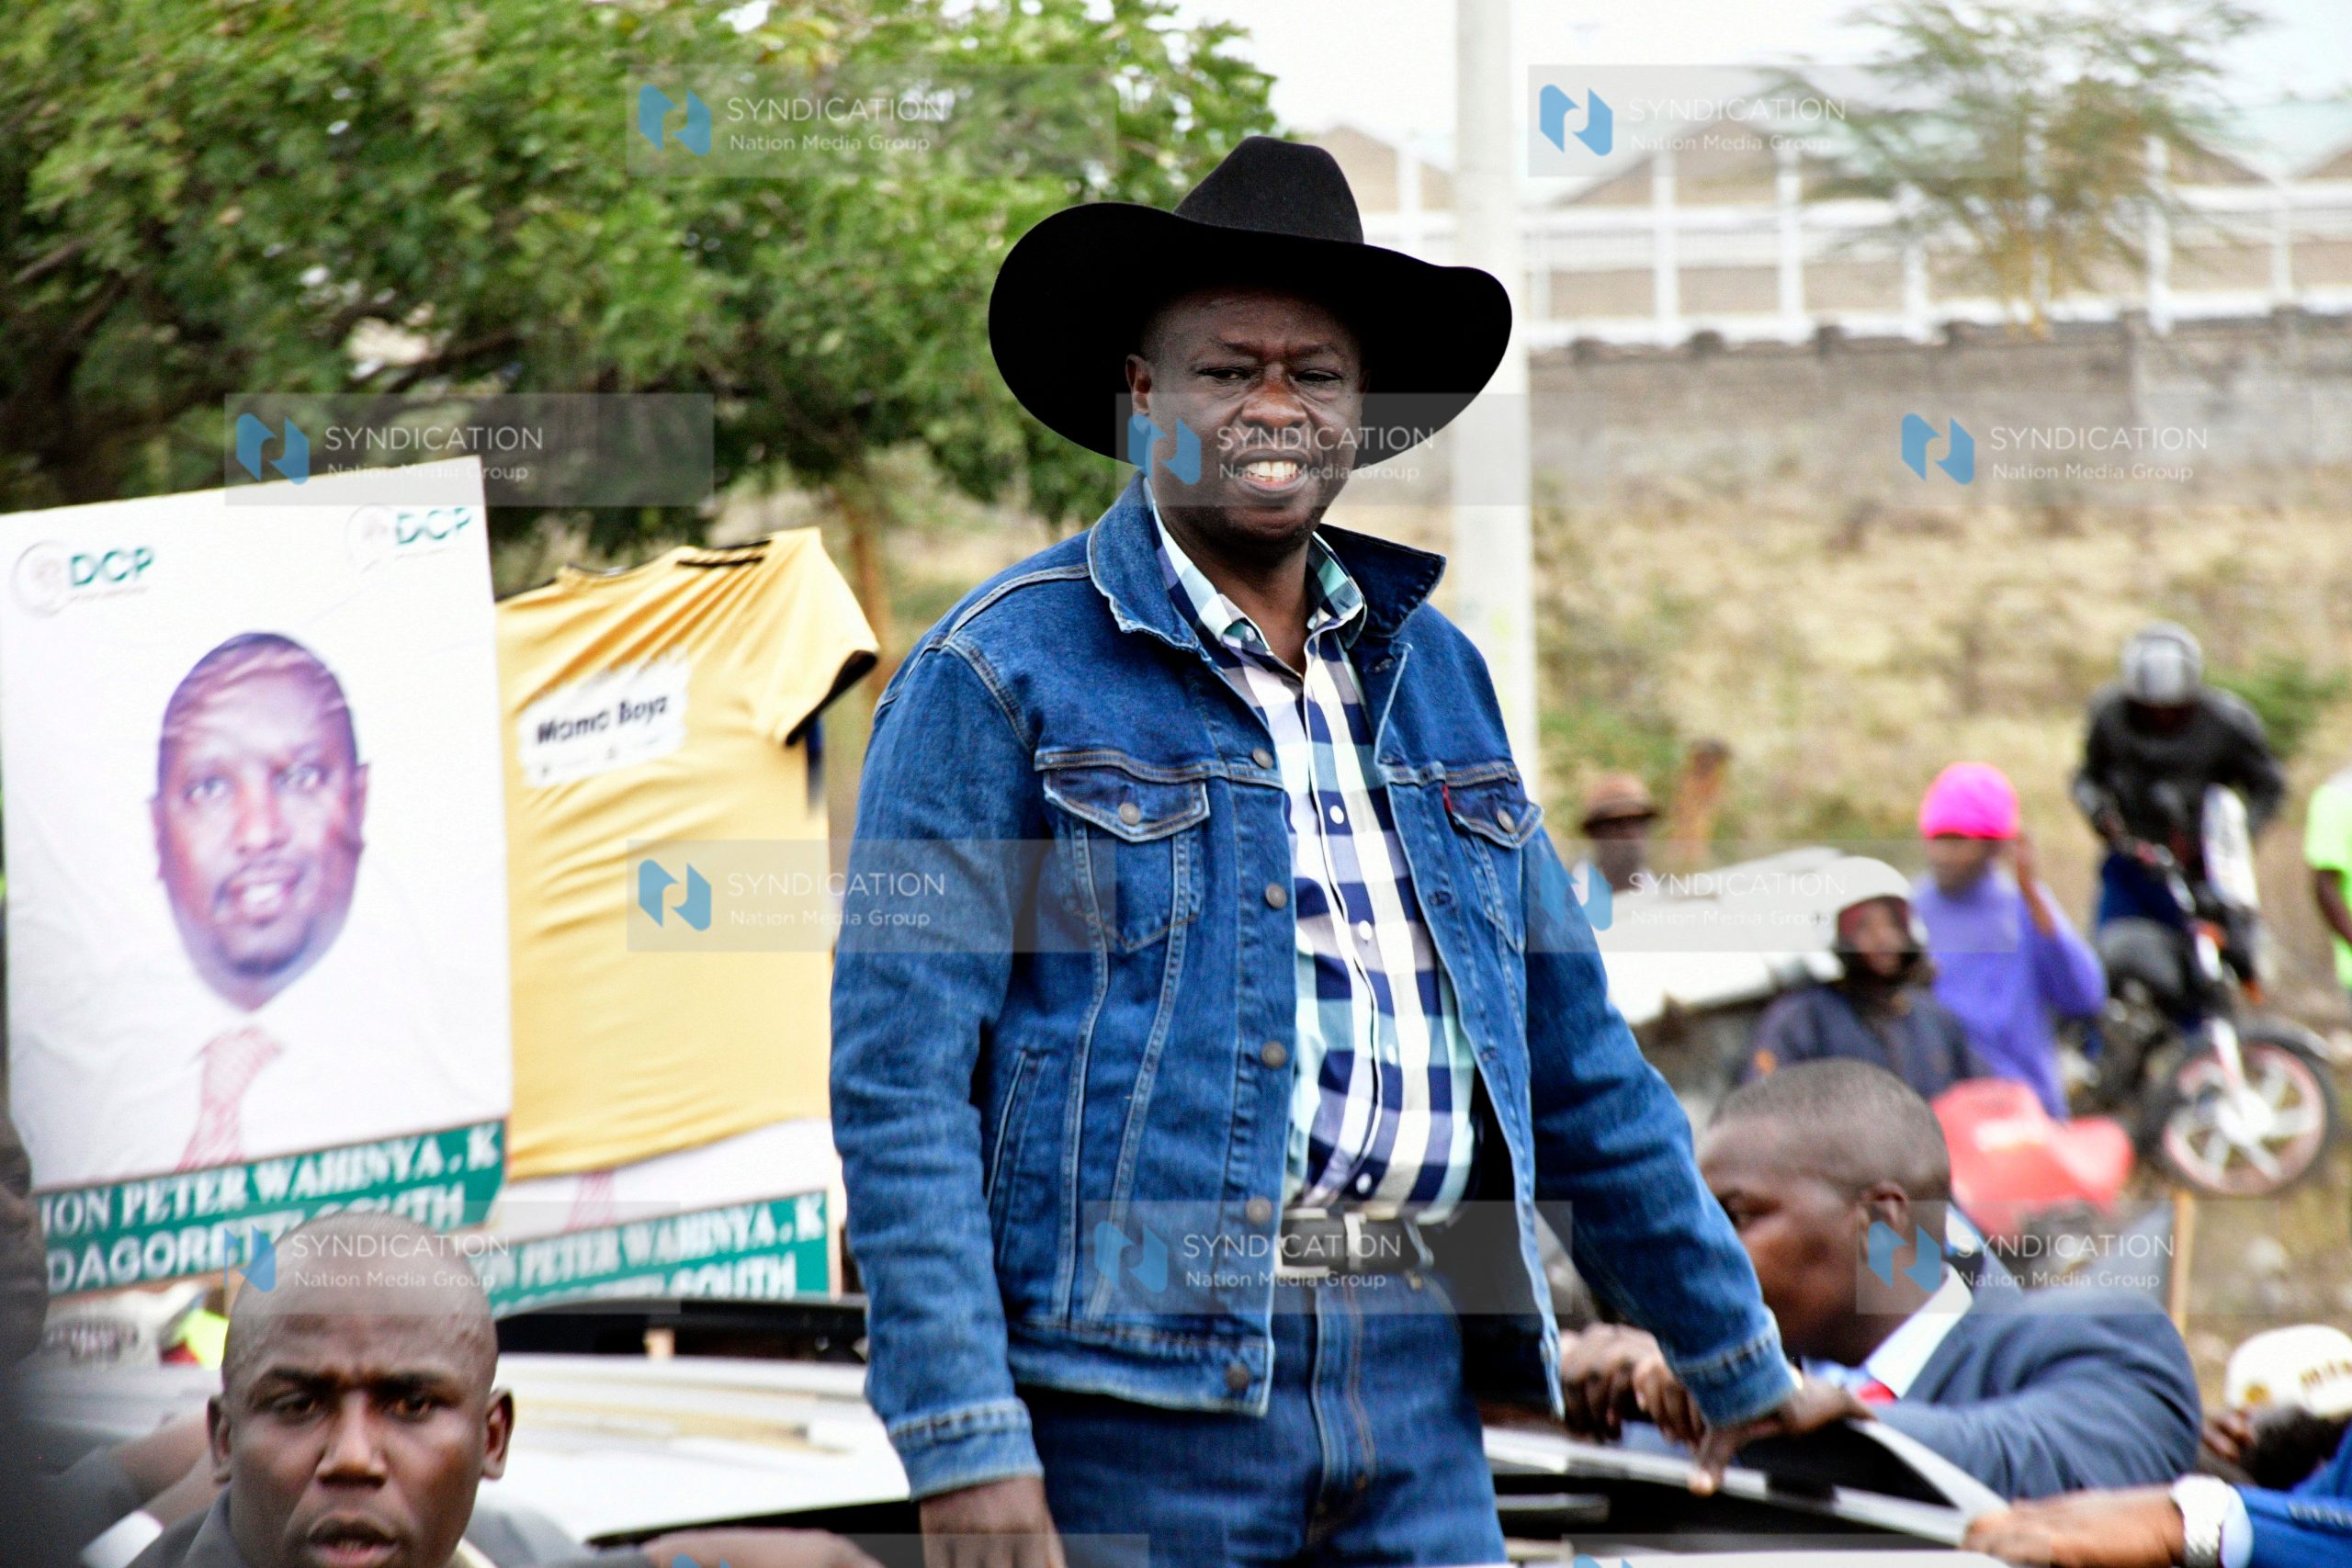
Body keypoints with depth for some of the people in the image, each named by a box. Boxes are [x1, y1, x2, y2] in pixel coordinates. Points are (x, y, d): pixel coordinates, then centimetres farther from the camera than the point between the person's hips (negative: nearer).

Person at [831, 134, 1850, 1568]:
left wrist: (1738, 1359, 23)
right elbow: (899, 1079, -8)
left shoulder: (1431, 672, 17)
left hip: (1418, 1402, 5)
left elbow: (1578, 1057, 23)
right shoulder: (1001, 674, -1)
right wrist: (965, 1446, -16)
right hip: (1135, 1395, -5)